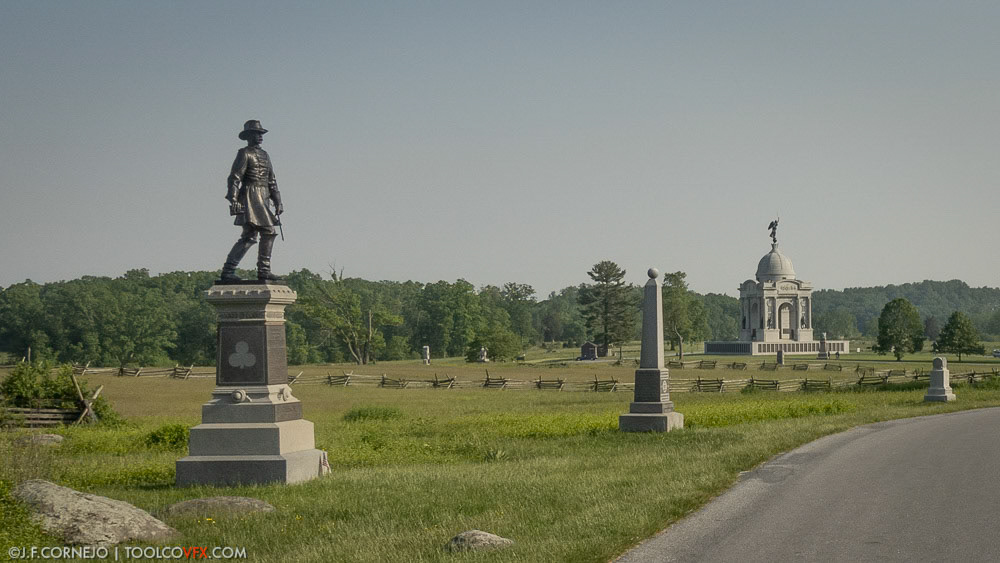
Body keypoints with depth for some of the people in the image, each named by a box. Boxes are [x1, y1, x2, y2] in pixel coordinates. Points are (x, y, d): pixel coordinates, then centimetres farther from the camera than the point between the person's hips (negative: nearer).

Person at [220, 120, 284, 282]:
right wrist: (233, 200, -22)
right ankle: (228, 271, -13)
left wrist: (277, 202, 19)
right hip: (250, 198, -9)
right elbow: (235, 177, -13)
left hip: (263, 200, 9)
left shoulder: (264, 155, 20)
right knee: (249, 236, -13)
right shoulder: (244, 153, -5)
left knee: (269, 233, 6)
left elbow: (271, 181, 23)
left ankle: (264, 271, 11)